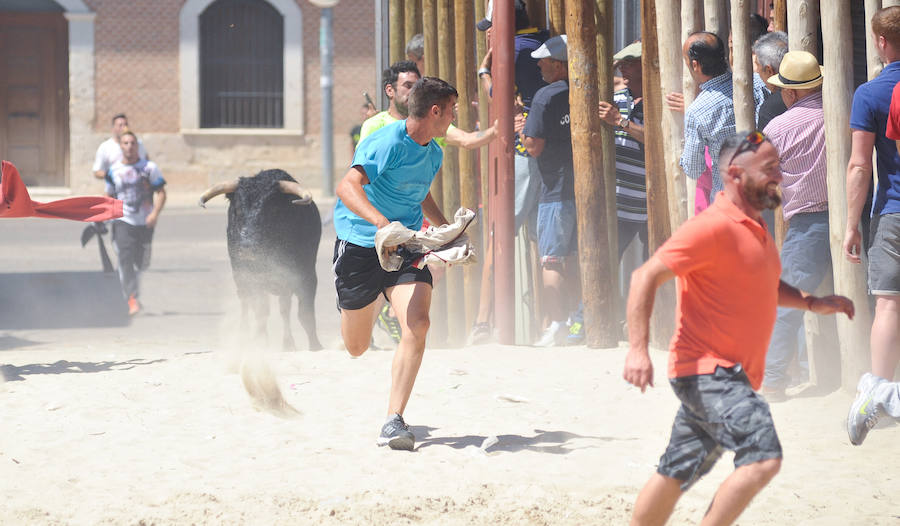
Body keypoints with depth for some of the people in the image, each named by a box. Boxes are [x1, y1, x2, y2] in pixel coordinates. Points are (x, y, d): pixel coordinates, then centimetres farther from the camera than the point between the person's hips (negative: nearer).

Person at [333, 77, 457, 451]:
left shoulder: (433, 154, 8)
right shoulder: (387, 143, -18)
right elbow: (347, 186, -32)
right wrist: (382, 222, -47)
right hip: (360, 245, -5)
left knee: (417, 324, -23)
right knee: (356, 348, 10)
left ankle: (393, 423, -19)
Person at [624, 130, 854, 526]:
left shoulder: (755, 227, 15)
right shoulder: (713, 227, -16)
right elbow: (647, 276, -20)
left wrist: (811, 302, 18)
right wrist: (638, 349, -28)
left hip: (730, 375, 10)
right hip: (707, 371, -10)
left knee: (676, 475, 14)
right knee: (763, 457, -21)